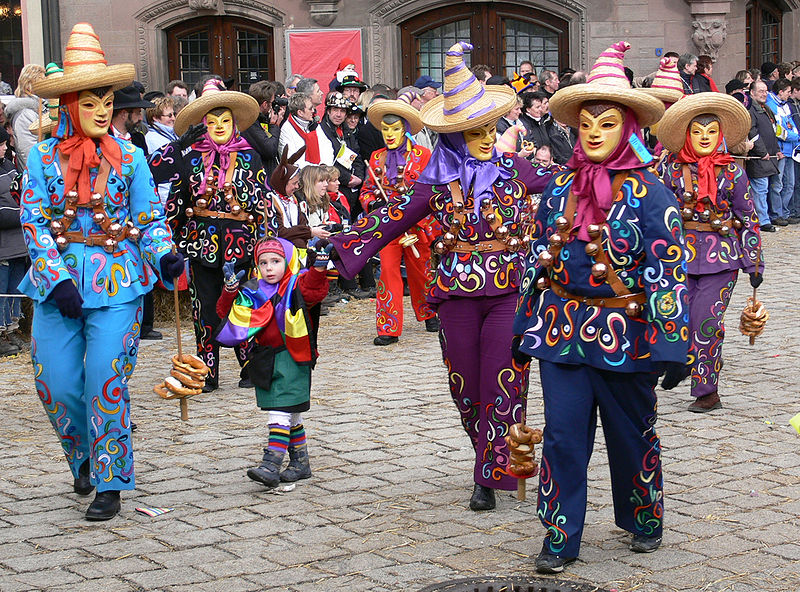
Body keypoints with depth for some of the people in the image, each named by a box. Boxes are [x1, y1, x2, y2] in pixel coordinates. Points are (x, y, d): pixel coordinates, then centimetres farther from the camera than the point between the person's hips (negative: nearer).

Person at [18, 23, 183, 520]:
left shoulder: (129, 158, 3)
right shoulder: (43, 157, 3)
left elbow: (150, 219, 4)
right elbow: (34, 223, -1)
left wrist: (165, 256, -17)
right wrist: (57, 281, -12)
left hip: (115, 283, -2)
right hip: (57, 285, 2)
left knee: (107, 384, -5)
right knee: (57, 384, 3)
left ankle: (111, 483, 6)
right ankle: (84, 458, 31)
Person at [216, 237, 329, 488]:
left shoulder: (297, 286, -4)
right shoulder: (252, 292, 8)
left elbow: (315, 290, -23)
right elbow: (226, 311, 4)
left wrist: (319, 268, -36)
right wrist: (230, 289, -11)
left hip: (293, 357, -6)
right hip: (266, 360, 6)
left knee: (280, 412, -12)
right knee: (290, 415, 16)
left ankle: (271, 464, -15)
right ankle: (300, 462, 26)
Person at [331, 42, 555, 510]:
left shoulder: (514, 168, 6)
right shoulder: (438, 180, 1)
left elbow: (559, 182, 22)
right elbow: (392, 218, 2)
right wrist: (342, 246, -3)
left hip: (510, 290, 0)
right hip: (458, 293, 0)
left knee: (503, 382, -7)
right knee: (467, 385, 5)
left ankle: (490, 477, 0)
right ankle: (494, 461, 23)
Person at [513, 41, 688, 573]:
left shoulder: (648, 193, -7)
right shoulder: (559, 189, 6)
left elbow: (668, 271, -10)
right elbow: (538, 259, 13)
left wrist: (673, 345, -15)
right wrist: (524, 328, 13)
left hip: (625, 336, -3)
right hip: (561, 329, 3)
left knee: (632, 434, 12)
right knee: (563, 435, 1)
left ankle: (643, 521, 33)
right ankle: (560, 538, 11)